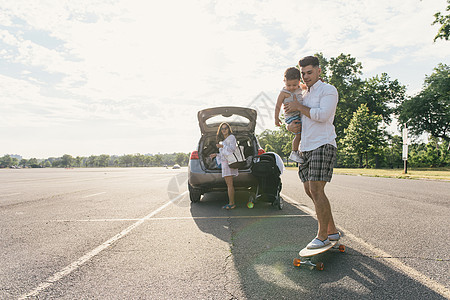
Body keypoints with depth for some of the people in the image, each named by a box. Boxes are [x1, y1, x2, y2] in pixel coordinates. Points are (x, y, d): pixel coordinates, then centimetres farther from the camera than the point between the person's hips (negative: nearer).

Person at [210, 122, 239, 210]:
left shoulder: (231, 137, 1)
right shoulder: (223, 140, 27)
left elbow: (233, 149, -12)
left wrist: (222, 146, -13)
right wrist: (216, 155, 21)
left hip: (229, 162, -9)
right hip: (224, 162, 9)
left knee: (229, 184, -12)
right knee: (228, 184, 5)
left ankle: (231, 203, -12)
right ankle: (232, 203, 5)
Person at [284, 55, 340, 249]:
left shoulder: (328, 90, -2)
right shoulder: (304, 96, 21)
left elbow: (323, 115, -18)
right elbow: (292, 117, 25)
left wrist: (299, 107, -8)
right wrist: (290, 126, 1)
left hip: (322, 146, -8)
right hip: (306, 148, 8)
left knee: (316, 190, -13)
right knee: (309, 191, 9)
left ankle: (322, 236, -1)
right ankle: (332, 231, 21)